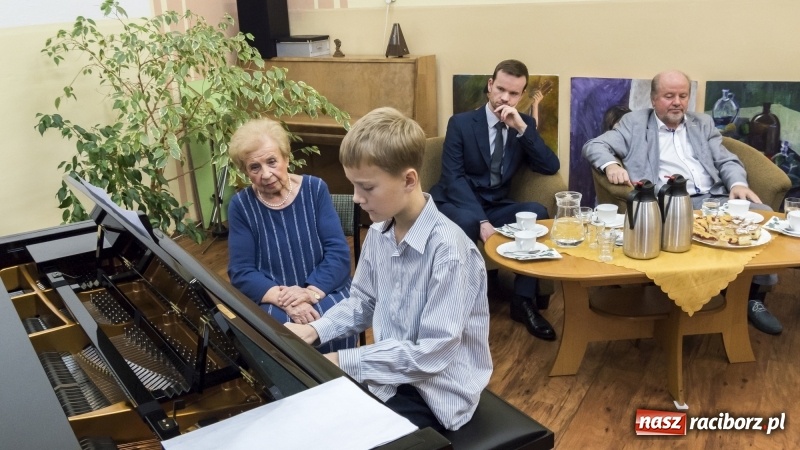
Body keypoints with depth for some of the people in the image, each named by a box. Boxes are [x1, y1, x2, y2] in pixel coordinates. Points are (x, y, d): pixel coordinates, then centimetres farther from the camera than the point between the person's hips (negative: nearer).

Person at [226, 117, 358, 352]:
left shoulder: (315, 189, -1)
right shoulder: (240, 205, -1)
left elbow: (338, 254, -6)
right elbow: (241, 273, -4)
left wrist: (310, 292, -22)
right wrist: (283, 298, -21)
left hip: (324, 291, 0)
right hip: (270, 299, 0)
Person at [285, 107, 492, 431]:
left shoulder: (449, 250, -26)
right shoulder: (378, 233, -3)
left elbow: (432, 353, -25)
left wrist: (344, 362, -22)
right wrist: (315, 330, -5)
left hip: (435, 392, -6)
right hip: (389, 372, 6)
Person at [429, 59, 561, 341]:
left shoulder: (525, 123, 5)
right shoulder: (460, 123, -6)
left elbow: (551, 168, -6)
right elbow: (453, 178, -15)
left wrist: (521, 128, -18)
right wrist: (481, 221, -29)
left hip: (497, 208, 4)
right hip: (458, 205, -3)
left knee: (537, 212, -25)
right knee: (466, 221, -38)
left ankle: (523, 300, -15)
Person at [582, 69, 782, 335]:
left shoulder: (703, 123, 23)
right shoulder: (634, 123, 12)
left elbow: (727, 161, 17)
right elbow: (593, 146, 4)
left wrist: (737, 184, -7)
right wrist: (611, 165, -19)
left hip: (714, 198, 4)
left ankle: (754, 297, -9)